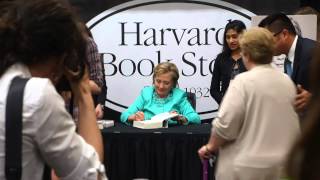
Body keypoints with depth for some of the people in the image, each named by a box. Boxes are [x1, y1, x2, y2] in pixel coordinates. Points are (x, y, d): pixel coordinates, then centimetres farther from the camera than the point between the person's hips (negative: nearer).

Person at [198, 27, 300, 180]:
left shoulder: (243, 81, -14)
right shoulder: (287, 82, 5)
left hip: (247, 167, -6)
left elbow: (226, 124, -17)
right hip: (281, 166, 6)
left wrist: (210, 147, -2)